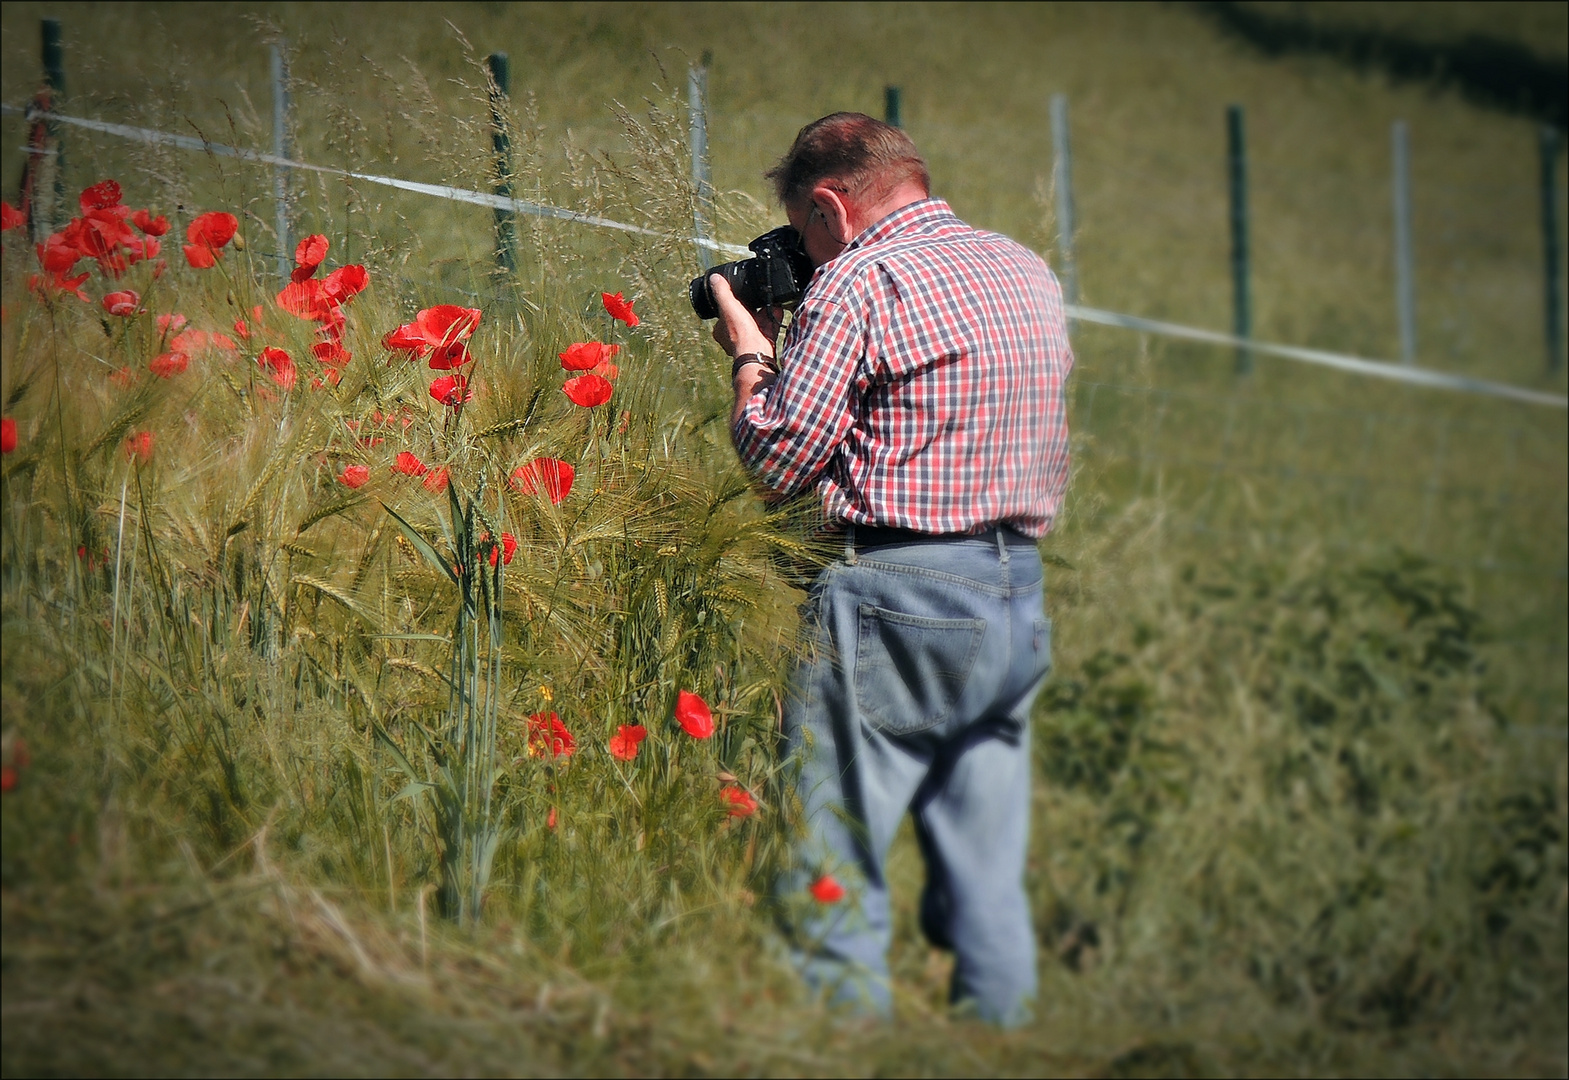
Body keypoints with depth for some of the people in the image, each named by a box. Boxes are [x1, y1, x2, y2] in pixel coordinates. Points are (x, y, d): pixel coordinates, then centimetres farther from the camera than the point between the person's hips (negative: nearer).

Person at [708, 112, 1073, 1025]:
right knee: (988, 887, 11)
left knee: (835, 883, -2)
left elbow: (776, 458, -10)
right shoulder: (1030, 273, 14)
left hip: (899, 602, -8)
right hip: (1020, 596, 8)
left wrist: (751, 351, 10)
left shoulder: (860, 281, -9)